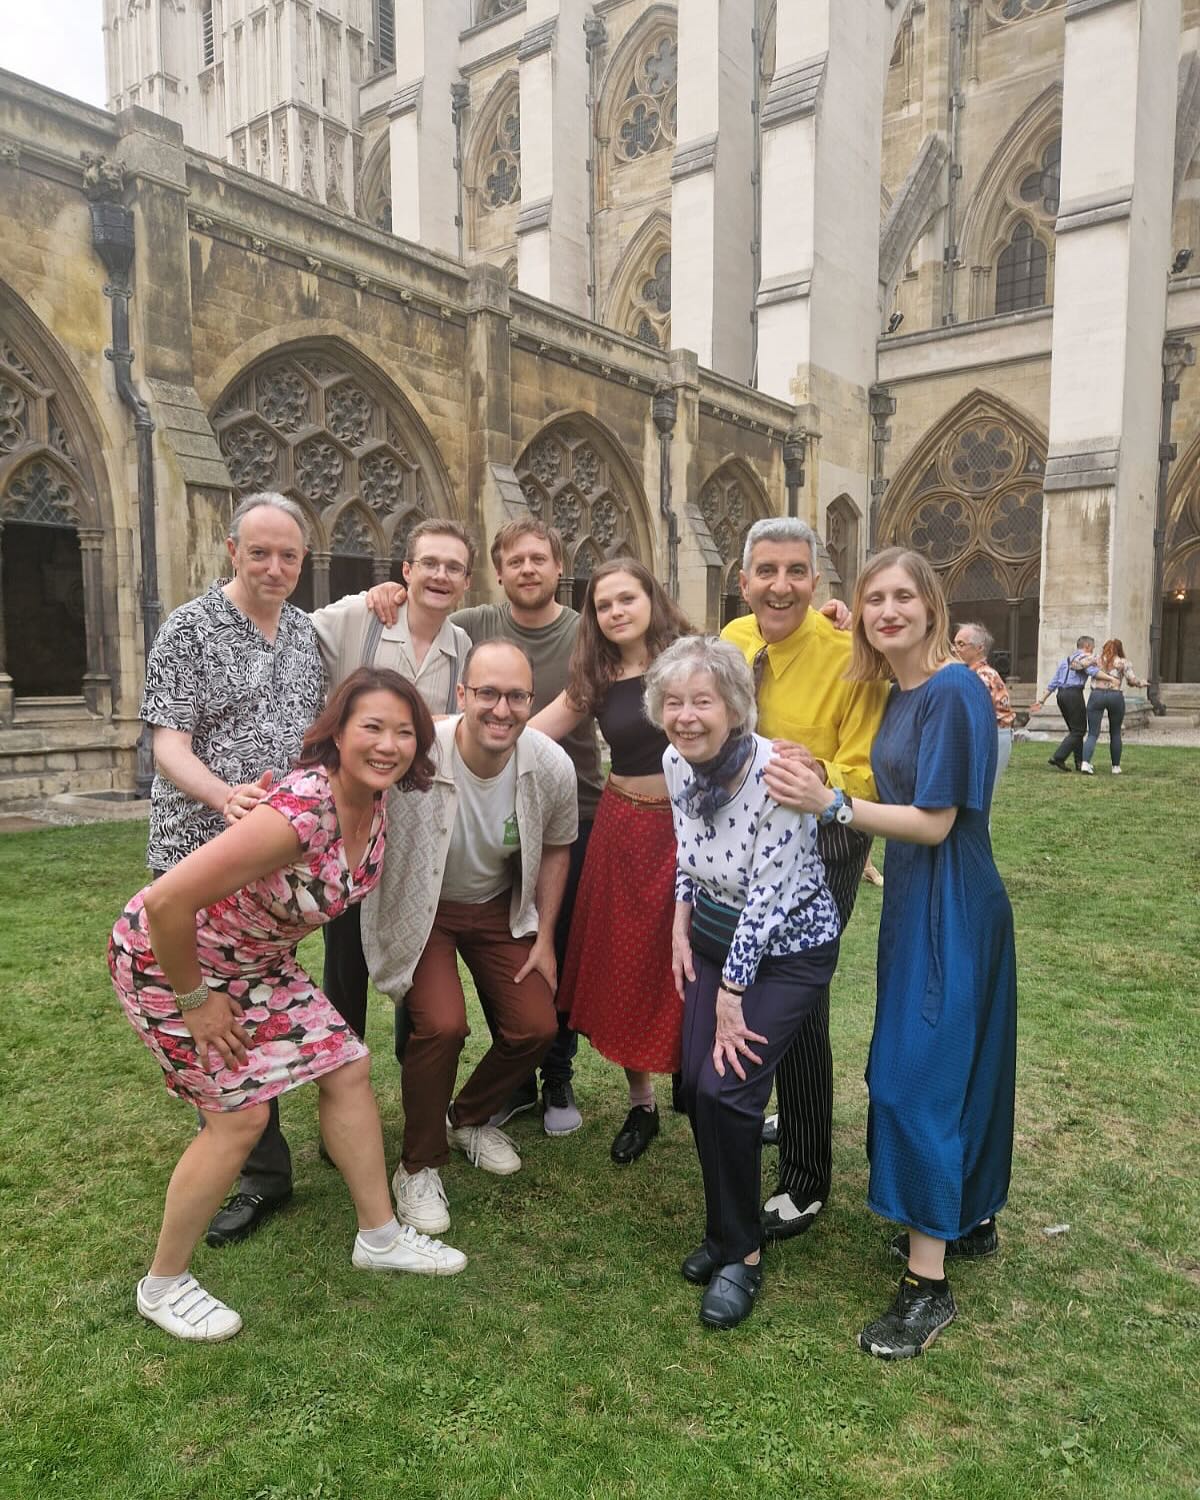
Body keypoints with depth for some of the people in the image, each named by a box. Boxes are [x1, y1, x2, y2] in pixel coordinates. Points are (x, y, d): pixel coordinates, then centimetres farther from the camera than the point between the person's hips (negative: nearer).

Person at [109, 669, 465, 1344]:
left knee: (348, 1067, 5)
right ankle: (163, 1286, 18)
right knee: (240, 1113, -7)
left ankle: (380, 1237, 23)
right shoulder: (299, 814, -37)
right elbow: (167, 901, -36)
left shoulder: (376, 807, -10)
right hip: (165, 956, -8)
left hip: (254, 957, 8)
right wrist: (194, 999, -22)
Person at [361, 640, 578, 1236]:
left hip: (499, 907, 4)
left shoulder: (552, 767, -19)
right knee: (441, 1024, -23)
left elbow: (555, 848, 0)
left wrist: (544, 938, 1)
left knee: (536, 1027, -4)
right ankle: (419, 1167, 4)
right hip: (420, 909, -4)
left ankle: (470, 1119, 29)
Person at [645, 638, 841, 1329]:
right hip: (715, 938, 6)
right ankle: (727, 1228, 29)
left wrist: (732, 996, -18)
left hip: (786, 951, -6)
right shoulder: (676, 764, -8)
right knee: (697, 1085, 4)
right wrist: (681, 927, 3)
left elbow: (770, 895, -25)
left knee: (726, 1090, -12)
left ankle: (743, 1253, 12)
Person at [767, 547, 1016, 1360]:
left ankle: (929, 1281, 7)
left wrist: (830, 802, -25)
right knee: (957, 1063, 19)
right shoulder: (901, 693, 9)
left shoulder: (953, 691, -18)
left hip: (952, 908, -9)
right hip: (917, 898, 9)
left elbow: (934, 822, -21)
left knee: (921, 1072, -5)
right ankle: (972, 1217, 37)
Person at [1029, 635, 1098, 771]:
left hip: (1061, 694, 8)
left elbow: (1053, 683, 20)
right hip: (1074, 694, -8)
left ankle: (1080, 763, 14)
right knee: (1078, 730, -3)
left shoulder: (1065, 659, 23)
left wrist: (1041, 700, 19)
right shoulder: (1086, 657, 2)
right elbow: (1093, 672, -19)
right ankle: (1058, 758, -14)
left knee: (1074, 729, 15)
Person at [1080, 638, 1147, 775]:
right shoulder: (1123, 662, 5)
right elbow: (1133, 680, 0)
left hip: (1096, 696, 0)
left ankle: (1085, 762, -24)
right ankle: (1116, 766, 22)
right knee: (1115, 733, 17)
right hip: (1116, 697, 0)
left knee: (1093, 734, -2)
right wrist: (1141, 683, 20)